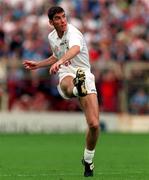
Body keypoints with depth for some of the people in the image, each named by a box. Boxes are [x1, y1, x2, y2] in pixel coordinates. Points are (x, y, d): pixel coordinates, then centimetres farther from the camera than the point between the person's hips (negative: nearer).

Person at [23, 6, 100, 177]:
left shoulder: (73, 32, -11)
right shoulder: (52, 37, 13)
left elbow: (75, 49, -37)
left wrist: (60, 61, -55)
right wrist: (37, 65, 32)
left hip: (85, 76, -4)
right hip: (67, 76, 4)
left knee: (94, 124, -13)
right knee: (66, 85, -41)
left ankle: (88, 160, 10)